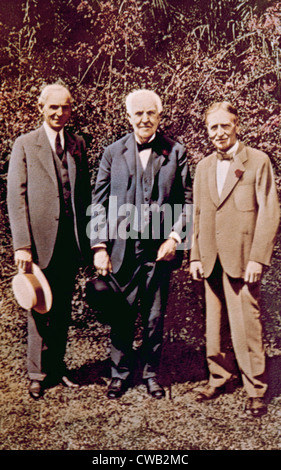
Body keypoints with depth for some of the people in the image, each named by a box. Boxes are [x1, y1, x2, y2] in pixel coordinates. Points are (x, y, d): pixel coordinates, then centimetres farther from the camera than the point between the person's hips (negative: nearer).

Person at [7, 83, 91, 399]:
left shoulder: (77, 144, 12)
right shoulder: (25, 145, 0)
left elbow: (84, 192, 14)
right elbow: (16, 197, -5)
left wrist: (88, 236, 8)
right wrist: (22, 244, -13)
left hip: (71, 240, 4)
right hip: (41, 239, -4)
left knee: (63, 308, 13)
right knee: (40, 309, 5)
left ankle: (57, 366, 29)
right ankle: (37, 374, 21)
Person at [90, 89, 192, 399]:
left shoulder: (175, 153, 5)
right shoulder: (113, 153, 5)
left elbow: (186, 199, 6)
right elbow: (99, 203, 4)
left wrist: (174, 237, -7)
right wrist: (99, 247, -3)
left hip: (160, 247, 0)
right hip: (122, 248, 0)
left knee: (155, 316, 11)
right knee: (121, 315, 9)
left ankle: (151, 373, 30)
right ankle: (120, 373, 28)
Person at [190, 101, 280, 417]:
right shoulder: (204, 167, 15)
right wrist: (195, 256, 10)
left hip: (242, 258, -5)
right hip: (211, 260, 5)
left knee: (246, 325, -4)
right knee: (215, 324, 11)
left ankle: (256, 389, 11)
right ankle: (220, 377, 27)